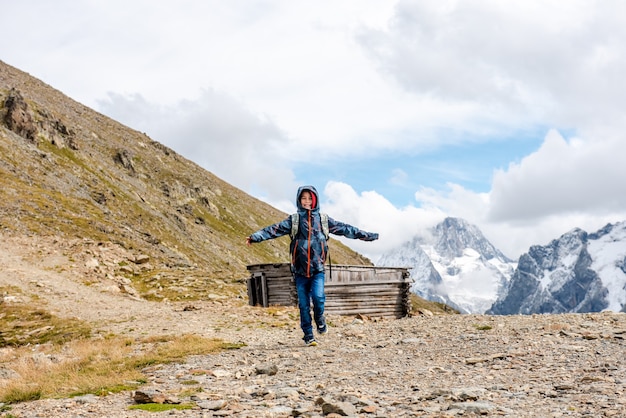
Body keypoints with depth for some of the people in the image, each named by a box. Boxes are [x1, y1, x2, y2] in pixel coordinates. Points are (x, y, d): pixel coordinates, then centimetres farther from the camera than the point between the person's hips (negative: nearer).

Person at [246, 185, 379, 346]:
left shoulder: (322, 219, 8)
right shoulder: (294, 220, 6)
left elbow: (344, 229, 10)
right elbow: (275, 229, -4)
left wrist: (367, 235, 9)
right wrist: (255, 237, -17)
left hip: (318, 268, 0)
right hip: (300, 269, 1)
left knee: (318, 296, -20)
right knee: (304, 305, 3)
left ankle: (320, 319, 11)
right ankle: (308, 336, 15)